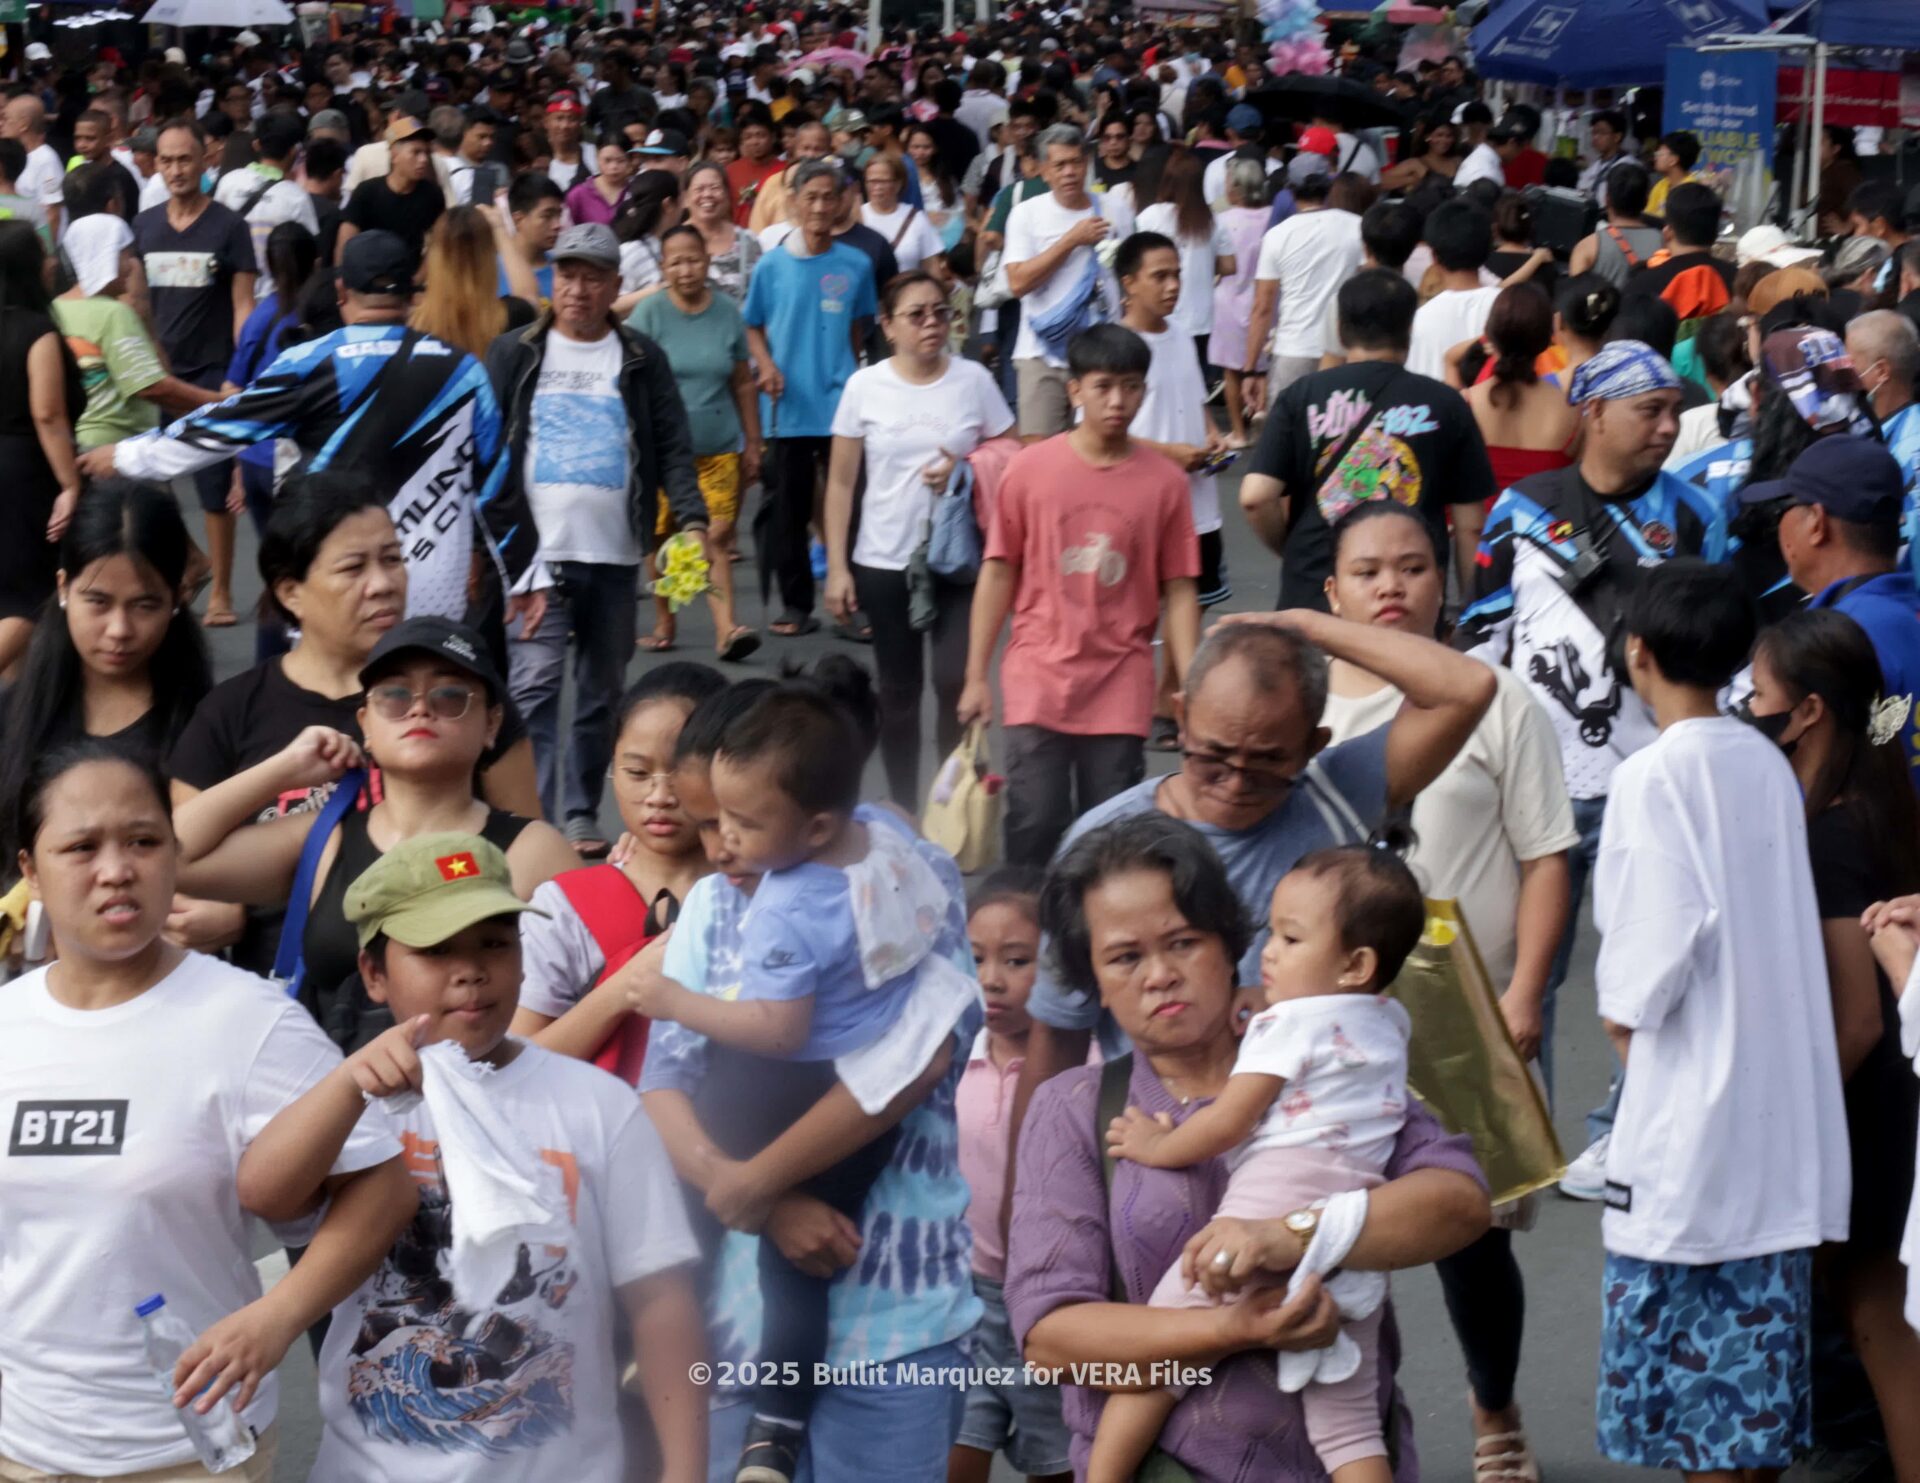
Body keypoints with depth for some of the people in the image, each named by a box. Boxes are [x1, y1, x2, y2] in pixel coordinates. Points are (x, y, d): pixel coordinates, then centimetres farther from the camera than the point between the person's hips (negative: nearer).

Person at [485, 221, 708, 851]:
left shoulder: (642, 360, 7)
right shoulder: (514, 353, 5)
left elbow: (673, 449, 5)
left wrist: (692, 519, -11)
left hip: (616, 556, 2)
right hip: (538, 552, -2)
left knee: (601, 693, 10)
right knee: (534, 686, -14)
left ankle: (582, 815, 20)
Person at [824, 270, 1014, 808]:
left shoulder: (973, 380, 0)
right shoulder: (865, 387, 0)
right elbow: (840, 483, 3)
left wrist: (964, 471, -14)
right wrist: (837, 567, -1)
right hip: (884, 563, 1)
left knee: (955, 682, -14)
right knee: (898, 690, 9)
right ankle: (903, 810, 21)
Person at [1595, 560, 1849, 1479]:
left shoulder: (1655, 775, -14)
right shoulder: (1769, 766, 7)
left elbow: (1666, 925, -21)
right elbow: (1784, 916, 12)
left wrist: (1626, 1006, -3)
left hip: (1692, 1093, -7)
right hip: (1782, 1089, 7)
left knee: (1680, 1329, 1)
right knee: (1761, 1301, 14)